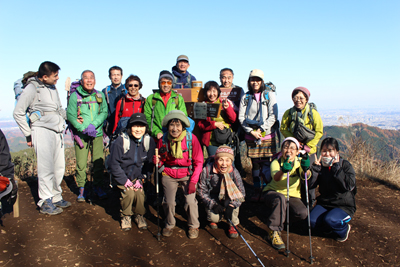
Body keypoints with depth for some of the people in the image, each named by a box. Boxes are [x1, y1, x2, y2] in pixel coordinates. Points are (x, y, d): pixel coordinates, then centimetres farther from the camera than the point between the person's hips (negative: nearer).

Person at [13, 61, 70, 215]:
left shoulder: (53, 88, 16)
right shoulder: (32, 88, -6)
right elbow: (18, 113, -5)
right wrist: (28, 135, -5)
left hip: (57, 131, 7)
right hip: (42, 131, -7)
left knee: (59, 167, 8)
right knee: (46, 168, -7)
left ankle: (56, 197, 20)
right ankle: (45, 203, 3)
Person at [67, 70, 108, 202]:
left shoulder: (100, 95, 8)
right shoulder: (75, 96, 0)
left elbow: (104, 112, 1)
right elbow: (70, 115, -5)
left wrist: (94, 125, -14)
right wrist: (83, 129, -14)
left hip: (97, 133, 2)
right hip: (81, 135, -2)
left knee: (99, 161, 3)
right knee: (81, 163, -2)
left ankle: (98, 186, 19)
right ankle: (81, 189, 13)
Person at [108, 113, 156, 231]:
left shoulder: (149, 141, -11)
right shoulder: (120, 141, -21)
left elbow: (149, 163, 0)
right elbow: (114, 164, -14)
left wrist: (141, 179, -9)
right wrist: (125, 181, -16)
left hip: (138, 176, 2)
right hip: (122, 176, -2)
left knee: (140, 193, -19)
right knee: (129, 193, -23)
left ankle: (139, 215, 12)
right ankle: (125, 216, 6)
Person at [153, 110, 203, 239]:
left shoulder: (191, 138, -15)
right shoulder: (163, 140, -8)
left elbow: (198, 162, -8)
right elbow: (161, 161, 7)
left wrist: (193, 181, -12)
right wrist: (157, 161, -17)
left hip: (188, 174, -1)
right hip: (169, 175, 2)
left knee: (190, 201, -9)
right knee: (169, 202, -2)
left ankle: (193, 226, 19)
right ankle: (169, 224, 27)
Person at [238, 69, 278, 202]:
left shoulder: (269, 96, 5)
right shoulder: (245, 97, 10)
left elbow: (273, 116, -2)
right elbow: (241, 117, 4)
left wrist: (261, 130, -11)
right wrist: (252, 131, -7)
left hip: (267, 135, -1)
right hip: (251, 136, 2)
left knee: (267, 163, -4)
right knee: (255, 164, 5)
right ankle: (257, 191, 13)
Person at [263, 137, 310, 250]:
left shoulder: (300, 162, -8)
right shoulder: (276, 162, -14)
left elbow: (305, 176, -30)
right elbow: (276, 178, -36)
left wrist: (306, 169, -54)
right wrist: (283, 170, -59)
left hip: (292, 196, 3)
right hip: (273, 192, -3)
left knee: (302, 213, -25)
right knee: (280, 198, -37)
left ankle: (273, 213, 2)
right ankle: (274, 232, -25)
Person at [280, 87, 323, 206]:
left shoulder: (313, 113, -4)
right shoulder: (288, 113, 1)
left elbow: (319, 132, -3)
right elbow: (283, 129, 4)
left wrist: (308, 146, -10)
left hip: (309, 150, -2)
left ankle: (310, 202, 15)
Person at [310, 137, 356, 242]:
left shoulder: (345, 165, -5)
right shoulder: (320, 165, 4)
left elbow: (350, 185, -22)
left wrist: (336, 167, -19)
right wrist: (315, 167, -15)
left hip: (344, 206, -3)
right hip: (324, 203, 3)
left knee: (330, 219, -31)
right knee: (312, 221, -23)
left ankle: (343, 230, 4)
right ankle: (333, 228, 7)